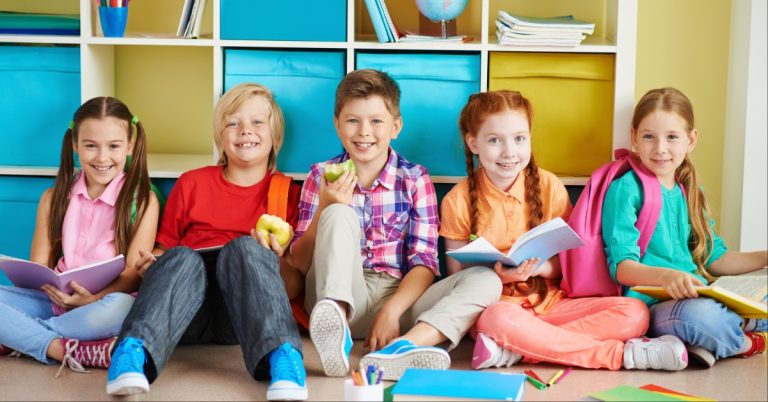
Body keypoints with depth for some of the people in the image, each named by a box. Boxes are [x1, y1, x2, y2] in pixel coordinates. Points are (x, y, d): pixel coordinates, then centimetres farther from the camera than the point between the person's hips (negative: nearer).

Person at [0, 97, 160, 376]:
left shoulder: (142, 200, 1)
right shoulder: (54, 197, 11)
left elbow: (134, 271, -6)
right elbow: (38, 265, 7)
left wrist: (94, 298, -24)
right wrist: (50, 286, -16)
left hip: (102, 303, -3)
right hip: (54, 300, 3)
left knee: (123, 307, -38)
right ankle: (73, 352, -30)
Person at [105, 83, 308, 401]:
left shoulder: (288, 193, 16)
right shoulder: (192, 183, 20)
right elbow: (163, 248, 21)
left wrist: (275, 260, -10)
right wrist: (150, 265, -2)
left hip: (245, 310, -1)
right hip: (187, 313, 1)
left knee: (244, 247, -30)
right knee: (180, 258, -31)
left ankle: (281, 357, -49)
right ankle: (133, 353, -53)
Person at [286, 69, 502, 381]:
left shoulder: (414, 179, 6)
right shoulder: (322, 177, 6)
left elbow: (424, 263, -1)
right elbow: (299, 262, 2)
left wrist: (392, 310, -19)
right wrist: (325, 208, -15)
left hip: (400, 297, 1)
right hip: (342, 295, -1)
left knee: (485, 280, -21)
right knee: (340, 214, -24)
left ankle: (398, 349, -44)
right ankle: (334, 323, -46)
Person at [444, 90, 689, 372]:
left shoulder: (549, 187, 2)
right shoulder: (458, 201, -3)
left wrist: (539, 267, -18)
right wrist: (498, 276, -19)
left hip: (550, 303, 3)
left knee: (634, 313, -20)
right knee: (499, 318, -40)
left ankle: (514, 350, -27)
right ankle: (622, 354, -27)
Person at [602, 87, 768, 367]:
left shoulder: (688, 192, 18)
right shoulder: (626, 189, -6)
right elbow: (621, 266, -14)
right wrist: (664, 276, -32)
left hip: (695, 298, 7)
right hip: (649, 303, -7)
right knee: (697, 313, -36)